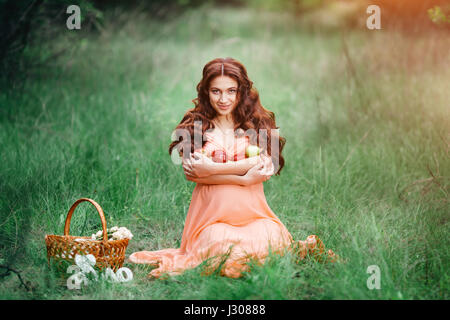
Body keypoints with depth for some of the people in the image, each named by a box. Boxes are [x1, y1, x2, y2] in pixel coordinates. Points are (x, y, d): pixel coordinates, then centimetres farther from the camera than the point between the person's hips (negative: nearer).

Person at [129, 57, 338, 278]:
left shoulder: (258, 122, 9)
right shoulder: (194, 124, 7)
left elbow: (267, 164, -6)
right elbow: (191, 173, -6)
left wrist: (212, 168, -10)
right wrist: (243, 179, -14)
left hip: (252, 211, 1)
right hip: (212, 211, -1)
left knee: (269, 243, -29)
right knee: (221, 246, -32)